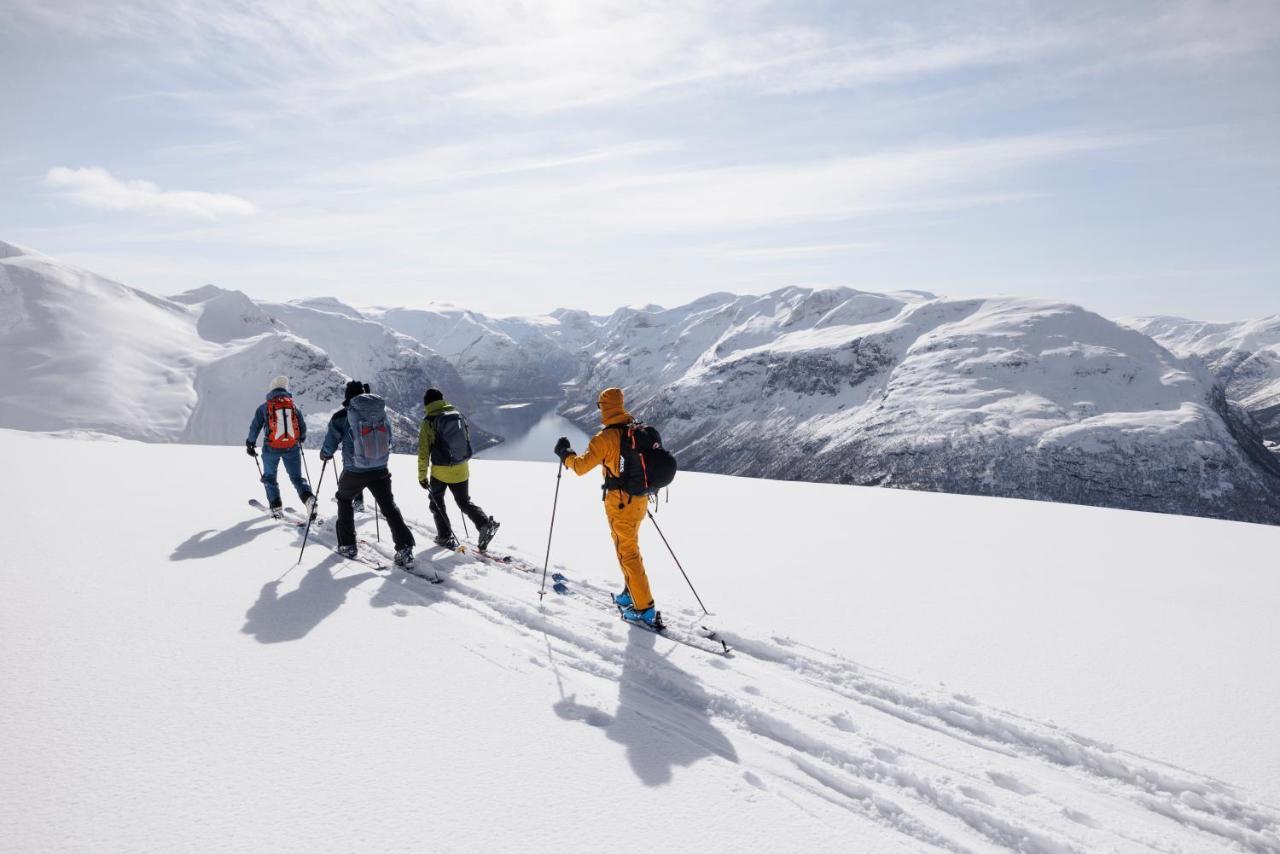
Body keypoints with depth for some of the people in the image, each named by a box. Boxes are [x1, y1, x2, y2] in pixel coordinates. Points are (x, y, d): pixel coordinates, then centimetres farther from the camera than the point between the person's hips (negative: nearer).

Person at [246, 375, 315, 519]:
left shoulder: (264, 406, 0)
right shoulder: (293, 405, 6)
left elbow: (254, 427, 2)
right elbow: (303, 428, 11)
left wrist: (250, 444, 15)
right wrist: (300, 440, 30)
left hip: (272, 448, -1)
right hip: (292, 448, 2)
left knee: (270, 477, 16)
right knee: (297, 477, 8)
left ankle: (275, 506, 8)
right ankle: (308, 497, -16)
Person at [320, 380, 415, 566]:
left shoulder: (341, 416, -8)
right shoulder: (381, 412, 2)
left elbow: (330, 444, -1)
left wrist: (325, 455, 22)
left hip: (354, 472, -2)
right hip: (380, 471, 2)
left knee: (344, 499, 25)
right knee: (389, 507, 8)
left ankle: (347, 545, 26)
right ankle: (405, 549, -3)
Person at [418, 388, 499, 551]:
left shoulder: (429, 421, -10)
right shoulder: (459, 414, 3)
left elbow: (423, 452, -10)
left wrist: (422, 476, -2)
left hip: (440, 471, -4)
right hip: (462, 470, 4)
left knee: (437, 502, 19)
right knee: (465, 502, 17)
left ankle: (445, 536, 18)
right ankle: (485, 524, -6)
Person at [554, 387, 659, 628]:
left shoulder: (605, 438, -18)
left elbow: (581, 466, -18)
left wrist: (565, 454, 0)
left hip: (620, 502, -7)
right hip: (640, 499, 7)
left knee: (628, 553, 1)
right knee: (630, 547, 23)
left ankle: (644, 609, 4)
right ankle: (632, 593, 36)